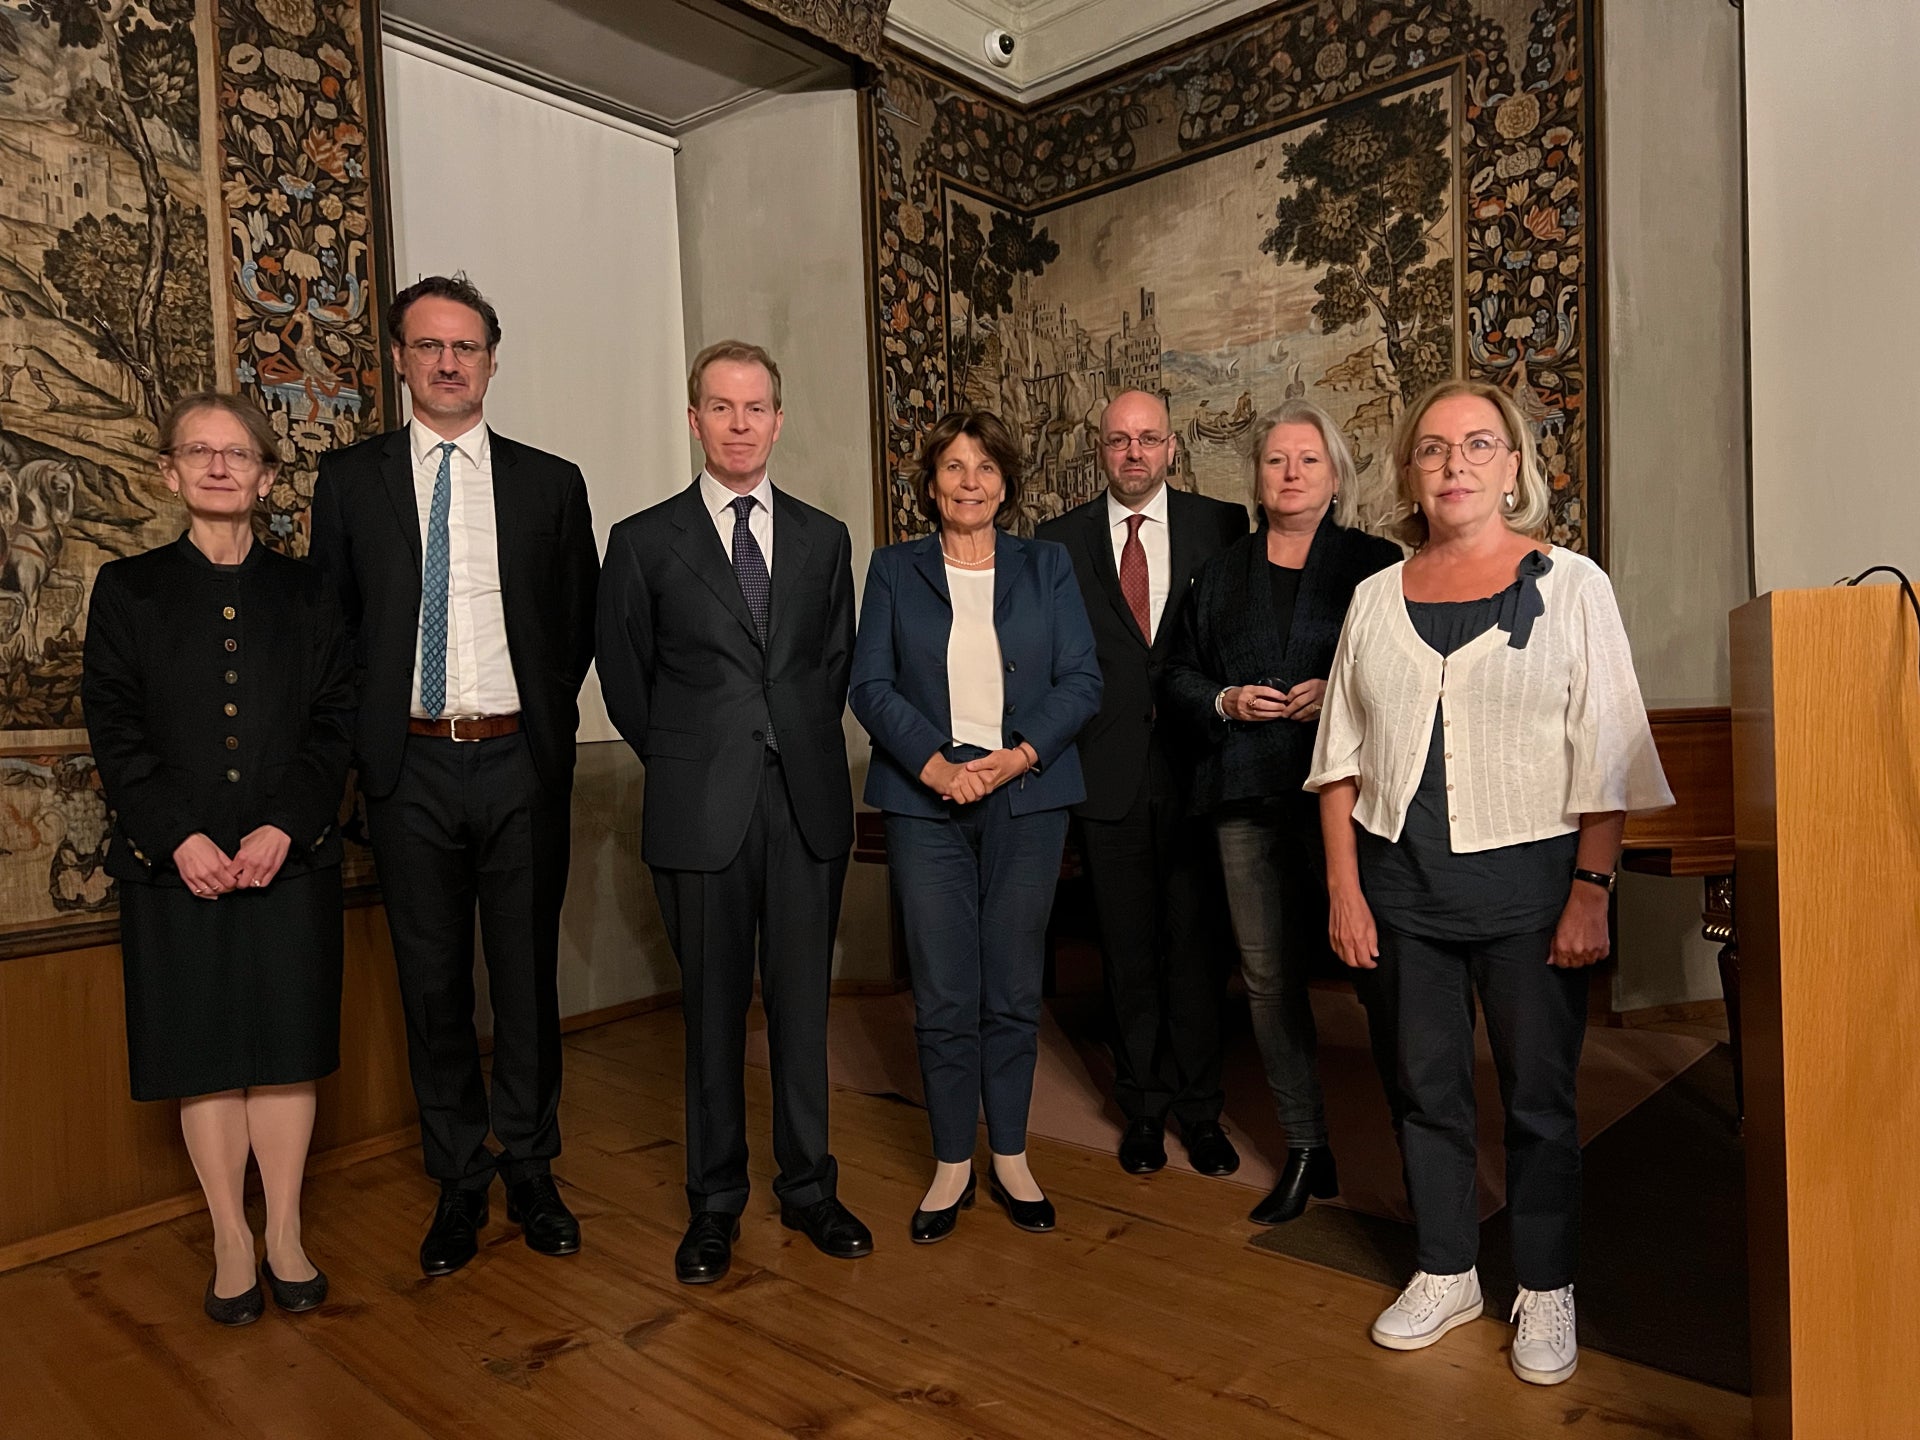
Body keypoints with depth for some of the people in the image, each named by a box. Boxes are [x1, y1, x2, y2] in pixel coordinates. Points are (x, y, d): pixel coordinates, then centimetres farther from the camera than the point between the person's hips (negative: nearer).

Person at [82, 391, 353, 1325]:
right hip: (176, 862, 0)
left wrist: (284, 828, -11)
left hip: (291, 856, 1)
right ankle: (231, 1241, 20)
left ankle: (285, 1236, 18)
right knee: (204, 1054, 6)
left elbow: (335, 724, 2)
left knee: (286, 1046, 5)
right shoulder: (128, 590, 6)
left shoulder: (307, 593, 8)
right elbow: (115, 730, -1)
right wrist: (179, 838, -13)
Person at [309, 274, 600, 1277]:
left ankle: (531, 1172, 25)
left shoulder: (550, 483, 7)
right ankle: (458, 1182, 25)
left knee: (528, 976, 8)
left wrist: (543, 716, 4)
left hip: (521, 762, 0)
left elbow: (580, 623, 11)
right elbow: (331, 619, 8)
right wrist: (368, 733, 2)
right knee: (432, 982, 9)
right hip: (410, 765, 1)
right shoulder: (350, 478, 7)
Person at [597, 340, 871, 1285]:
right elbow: (624, 678, 8)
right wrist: (685, 762, 9)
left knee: (803, 1001, 9)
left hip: (808, 803, 2)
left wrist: (800, 748, 8)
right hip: (703, 809, -2)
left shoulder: (824, 538, 10)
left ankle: (808, 1187, 25)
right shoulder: (645, 541, 3)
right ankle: (715, 1200, 24)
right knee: (712, 1009, 8)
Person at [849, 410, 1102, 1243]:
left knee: (1014, 989, 7)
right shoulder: (895, 570, 9)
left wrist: (1017, 755, -13)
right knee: (943, 994, 2)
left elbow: (1082, 680, 2)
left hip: (1027, 799, 1)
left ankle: (1010, 1158, 23)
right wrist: (936, 765, -13)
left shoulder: (1047, 567, 10)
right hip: (925, 801, 0)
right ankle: (952, 1162, 19)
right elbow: (870, 685, 1)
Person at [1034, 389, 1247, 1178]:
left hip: (1195, 764, 0)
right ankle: (1143, 1105, 27)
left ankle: (1198, 1107, 24)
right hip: (1106, 771, 1)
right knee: (1128, 948, 11)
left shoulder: (1220, 524, 3)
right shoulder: (1060, 539, 4)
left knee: (1195, 942, 7)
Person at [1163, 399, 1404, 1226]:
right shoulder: (1220, 576, 16)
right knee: (1268, 975, 6)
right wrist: (1225, 702, -2)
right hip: (1247, 799, 4)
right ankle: (1306, 1152, 20)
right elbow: (1179, 675, 17)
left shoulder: (1375, 565, 6)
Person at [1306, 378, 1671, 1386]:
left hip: (1527, 876, -3)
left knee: (1539, 1095, 7)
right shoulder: (1376, 598, 7)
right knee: (1427, 1086, 13)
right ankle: (1445, 1274, 31)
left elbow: (1607, 756, -5)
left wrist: (1591, 890, -11)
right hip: (1404, 883, 3)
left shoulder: (1569, 585, -1)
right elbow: (1342, 756, 7)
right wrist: (1345, 888, 1)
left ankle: (1545, 1291, 28)